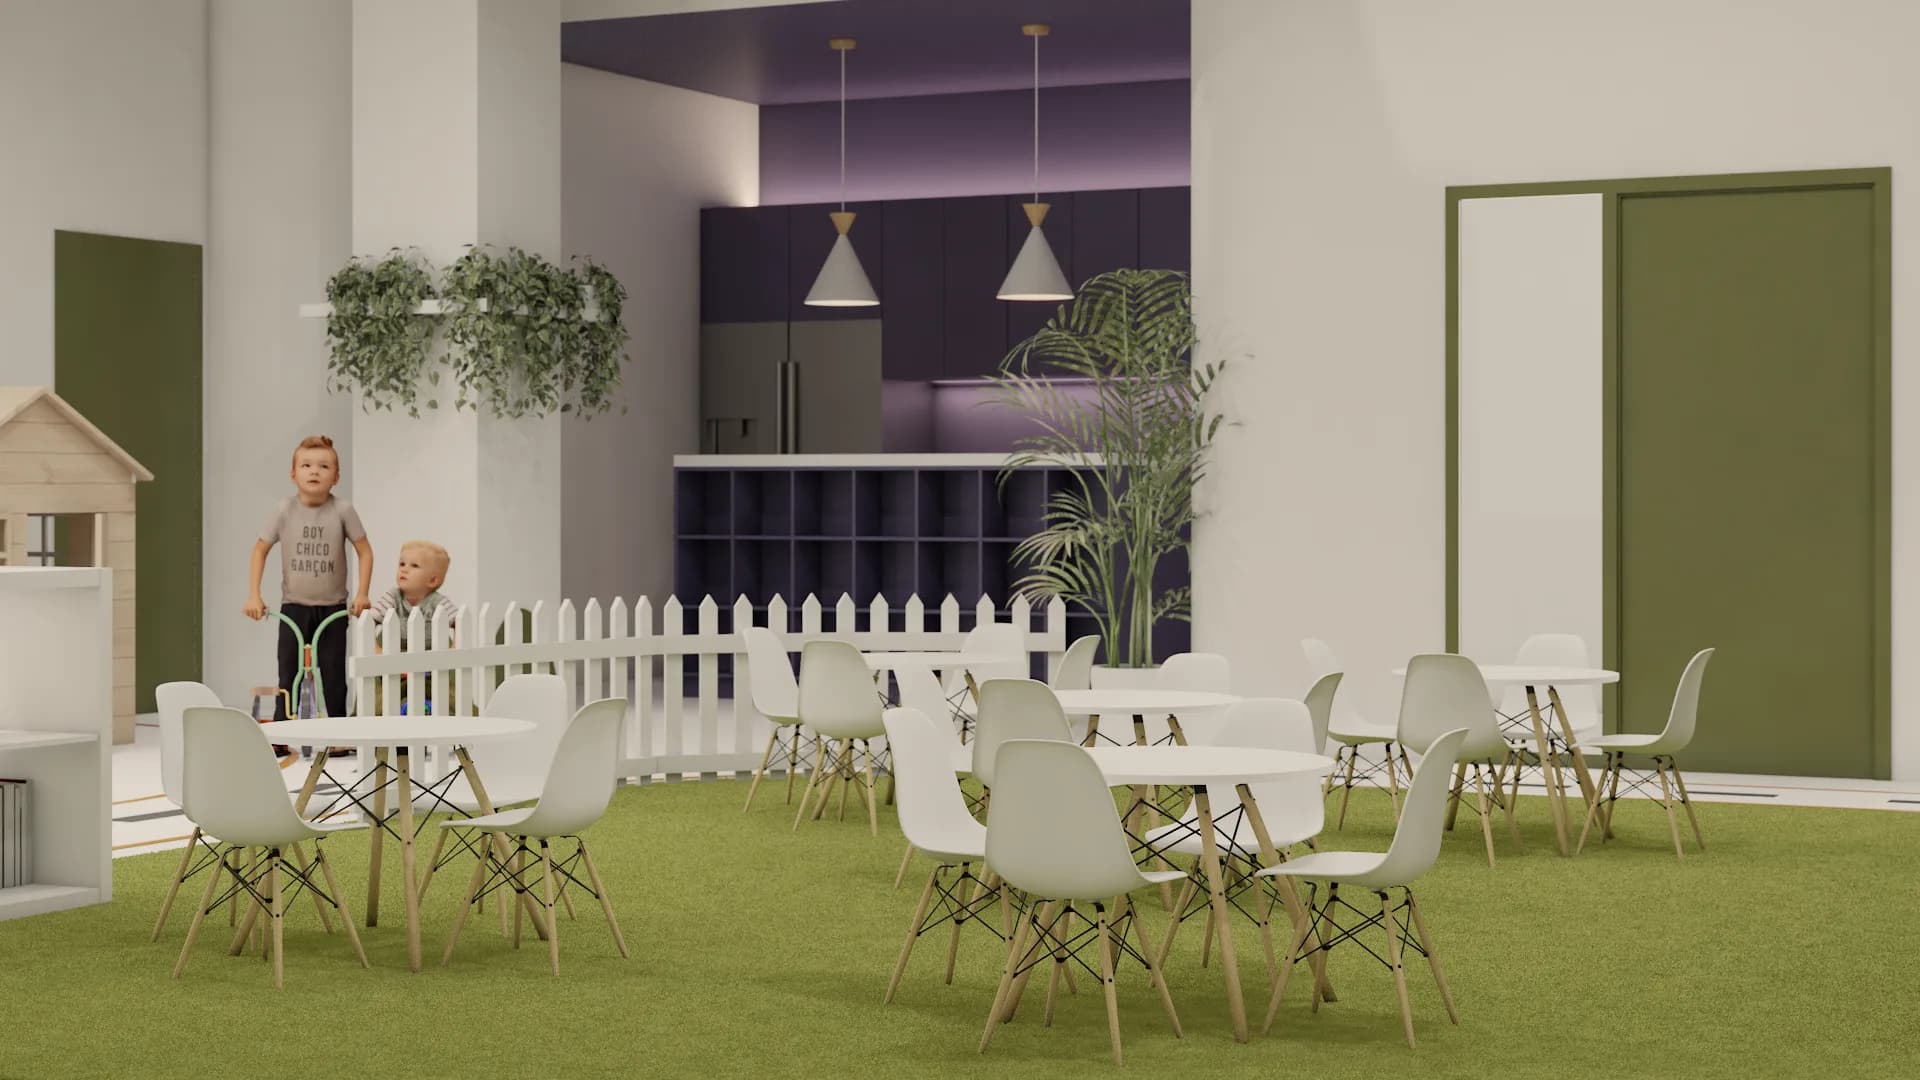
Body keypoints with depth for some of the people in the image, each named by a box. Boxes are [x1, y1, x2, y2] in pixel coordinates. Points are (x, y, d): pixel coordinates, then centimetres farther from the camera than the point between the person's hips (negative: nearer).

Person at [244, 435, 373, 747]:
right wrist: (253, 595, -3)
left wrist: (362, 593, -9)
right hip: (294, 606, 1)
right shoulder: (284, 510, -8)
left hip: (333, 607, -1)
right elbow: (260, 549, 2)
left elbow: (364, 551, -2)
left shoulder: (342, 510, -11)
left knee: (334, 674, 2)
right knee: (288, 674, 3)